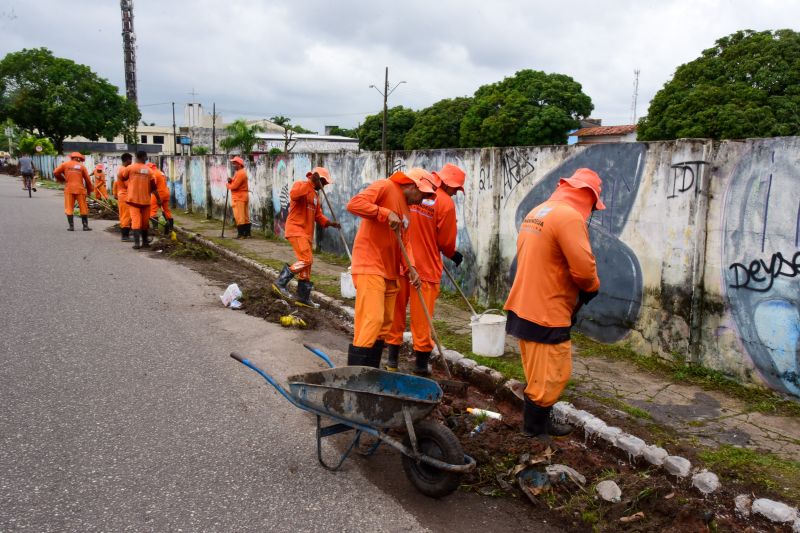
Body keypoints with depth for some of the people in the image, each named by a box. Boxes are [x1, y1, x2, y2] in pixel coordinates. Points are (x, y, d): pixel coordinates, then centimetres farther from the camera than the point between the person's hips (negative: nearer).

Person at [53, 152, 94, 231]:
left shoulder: (65, 164, 7)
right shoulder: (82, 166, 7)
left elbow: (55, 172, 2)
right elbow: (87, 179, 6)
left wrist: (62, 179, 20)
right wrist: (89, 190, 18)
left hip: (69, 189, 0)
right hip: (80, 189, 0)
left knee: (69, 208, 6)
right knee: (83, 208, 7)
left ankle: (71, 226, 2)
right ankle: (85, 226, 7)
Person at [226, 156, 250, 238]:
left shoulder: (240, 173, -15)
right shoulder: (241, 172, 19)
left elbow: (234, 186, -20)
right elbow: (236, 183, 17)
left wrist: (228, 185, 0)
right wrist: (231, 180, -3)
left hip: (239, 198, -10)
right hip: (243, 197, 10)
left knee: (239, 217, -9)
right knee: (245, 216, 10)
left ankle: (241, 234, -8)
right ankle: (247, 233, 13)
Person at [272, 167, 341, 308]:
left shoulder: (315, 195, 21)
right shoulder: (300, 185, -6)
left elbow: (318, 215, 21)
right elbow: (293, 195, -29)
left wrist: (330, 223, 4)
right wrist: (310, 182, -26)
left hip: (306, 233, 10)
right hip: (296, 230, -10)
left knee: (306, 264, 10)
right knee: (306, 260, -18)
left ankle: (303, 297, 16)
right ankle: (280, 282, -8)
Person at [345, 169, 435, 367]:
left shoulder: (406, 208, 20)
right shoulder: (385, 187, -6)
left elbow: (405, 241, 13)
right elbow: (354, 204, -18)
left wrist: (410, 267, -3)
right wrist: (385, 213, -23)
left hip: (390, 272, 10)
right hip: (370, 268, -9)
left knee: (384, 325, 11)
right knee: (371, 321, -15)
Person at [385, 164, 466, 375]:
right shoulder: (446, 203, -11)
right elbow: (446, 241, -5)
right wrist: (453, 255, 16)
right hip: (426, 266, -4)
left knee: (396, 312, 13)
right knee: (422, 318, 6)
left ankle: (392, 360, 21)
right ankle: (420, 365, 16)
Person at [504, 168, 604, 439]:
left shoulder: (535, 212, 13)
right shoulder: (569, 217, -16)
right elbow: (583, 268, -22)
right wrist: (592, 288, 0)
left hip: (524, 307, 10)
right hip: (547, 314, -10)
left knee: (540, 374, 20)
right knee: (550, 376, 2)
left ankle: (542, 422, 33)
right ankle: (534, 430, 13)